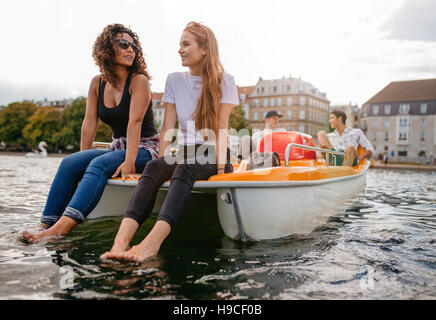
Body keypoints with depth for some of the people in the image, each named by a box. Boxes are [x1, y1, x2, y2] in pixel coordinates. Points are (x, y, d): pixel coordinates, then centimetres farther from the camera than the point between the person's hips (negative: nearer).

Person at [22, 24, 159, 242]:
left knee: (99, 165, -31)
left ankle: (62, 227, -41)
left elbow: (135, 122, -19)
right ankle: (47, 224, -18)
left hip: (144, 150, -5)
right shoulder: (97, 83, 8)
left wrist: (129, 162, -27)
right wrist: (82, 159, 0)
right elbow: (89, 123, 6)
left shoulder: (139, 80, -8)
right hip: (118, 148, 6)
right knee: (69, 163, -16)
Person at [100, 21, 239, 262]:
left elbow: (221, 127, -7)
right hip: (185, 152, 3)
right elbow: (167, 127, 5)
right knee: (153, 168, -30)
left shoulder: (224, 81, 3)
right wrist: (161, 162, -8)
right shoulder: (175, 80, 12)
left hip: (212, 156, -3)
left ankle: (152, 242, -54)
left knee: (186, 167, -37)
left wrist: (220, 166, -19)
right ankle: (121, 240, -47)